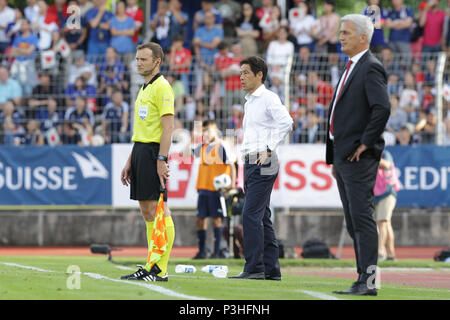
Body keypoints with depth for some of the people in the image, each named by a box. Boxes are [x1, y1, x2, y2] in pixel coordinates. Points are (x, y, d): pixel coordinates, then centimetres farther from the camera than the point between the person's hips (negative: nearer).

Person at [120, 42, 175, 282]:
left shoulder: (162, 87, -9)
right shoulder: (144, 89, 20)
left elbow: (168, 127, -16)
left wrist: (161, 160, -21)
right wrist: (130, 161, 23)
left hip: (153, 151, -10)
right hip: (140, 150, 10)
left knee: (158, 209, -9)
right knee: (147, 212, 9)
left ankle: (160, 269, -10)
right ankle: (151, 266, 11)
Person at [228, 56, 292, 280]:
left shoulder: (268, 98, -7)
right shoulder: (249, 102, 21)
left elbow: (286, 122, -21)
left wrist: (269, 150, -23)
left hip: (263, 165, -9)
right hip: (251, 164, 9)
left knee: (251, 215, -14)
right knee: (262, 217, 8)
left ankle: (254, 268, -15)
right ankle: (271, 269, 10)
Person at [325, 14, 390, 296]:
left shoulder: (371, 68, -11)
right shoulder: (351, 68, 20)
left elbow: (382, 108, -24)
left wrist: (365, 144, -19)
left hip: (359, 157, -10)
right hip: (343, 157, 10)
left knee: (362, 218, -11)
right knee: (353, 222, 10)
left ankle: (368, 282, -12)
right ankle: (363, 280, 13)